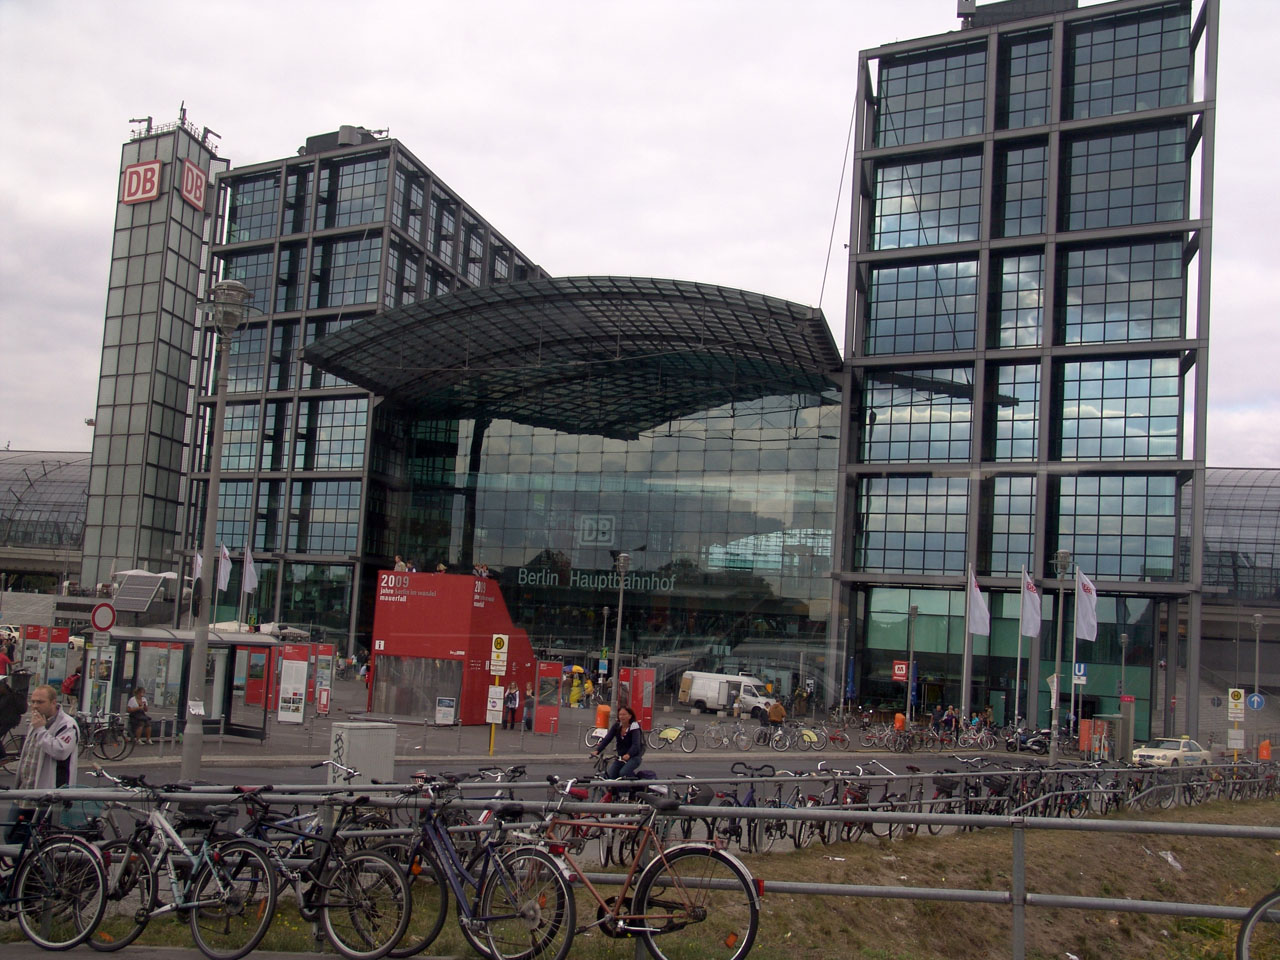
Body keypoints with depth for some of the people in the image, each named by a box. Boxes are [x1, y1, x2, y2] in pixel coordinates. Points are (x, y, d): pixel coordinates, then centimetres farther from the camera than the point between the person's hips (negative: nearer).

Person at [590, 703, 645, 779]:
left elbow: (636, 745, -29)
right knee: (611, 775, -12)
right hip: (621, 756, 6)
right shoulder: (616, 725, -1)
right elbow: (607, 739, -9)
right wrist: (597, 751, -24)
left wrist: (628, 755, -49)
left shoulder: (634, 727, -18)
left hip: (634, 756, -5)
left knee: (623, 773, -27)